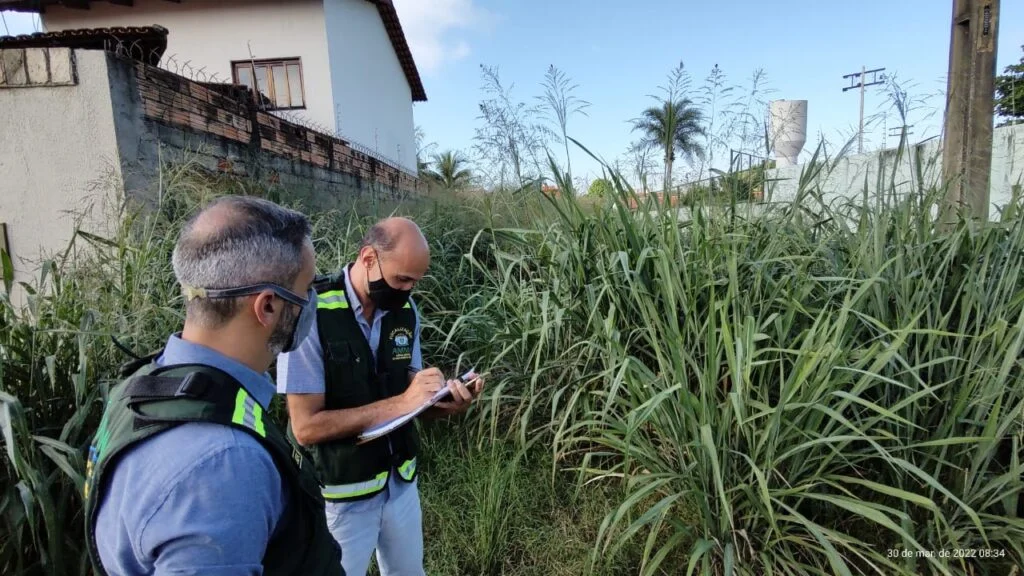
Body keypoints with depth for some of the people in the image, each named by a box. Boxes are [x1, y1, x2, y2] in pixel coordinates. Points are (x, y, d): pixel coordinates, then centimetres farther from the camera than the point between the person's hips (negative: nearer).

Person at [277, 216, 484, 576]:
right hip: (342, 493, -5)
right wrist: (399, 403, -29)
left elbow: (409, 395, 4)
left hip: (401, 481, 6)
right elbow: (306, 426, -23)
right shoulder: (312, 314, -22)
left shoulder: (405, 311, -3)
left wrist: (446, 403, -17)